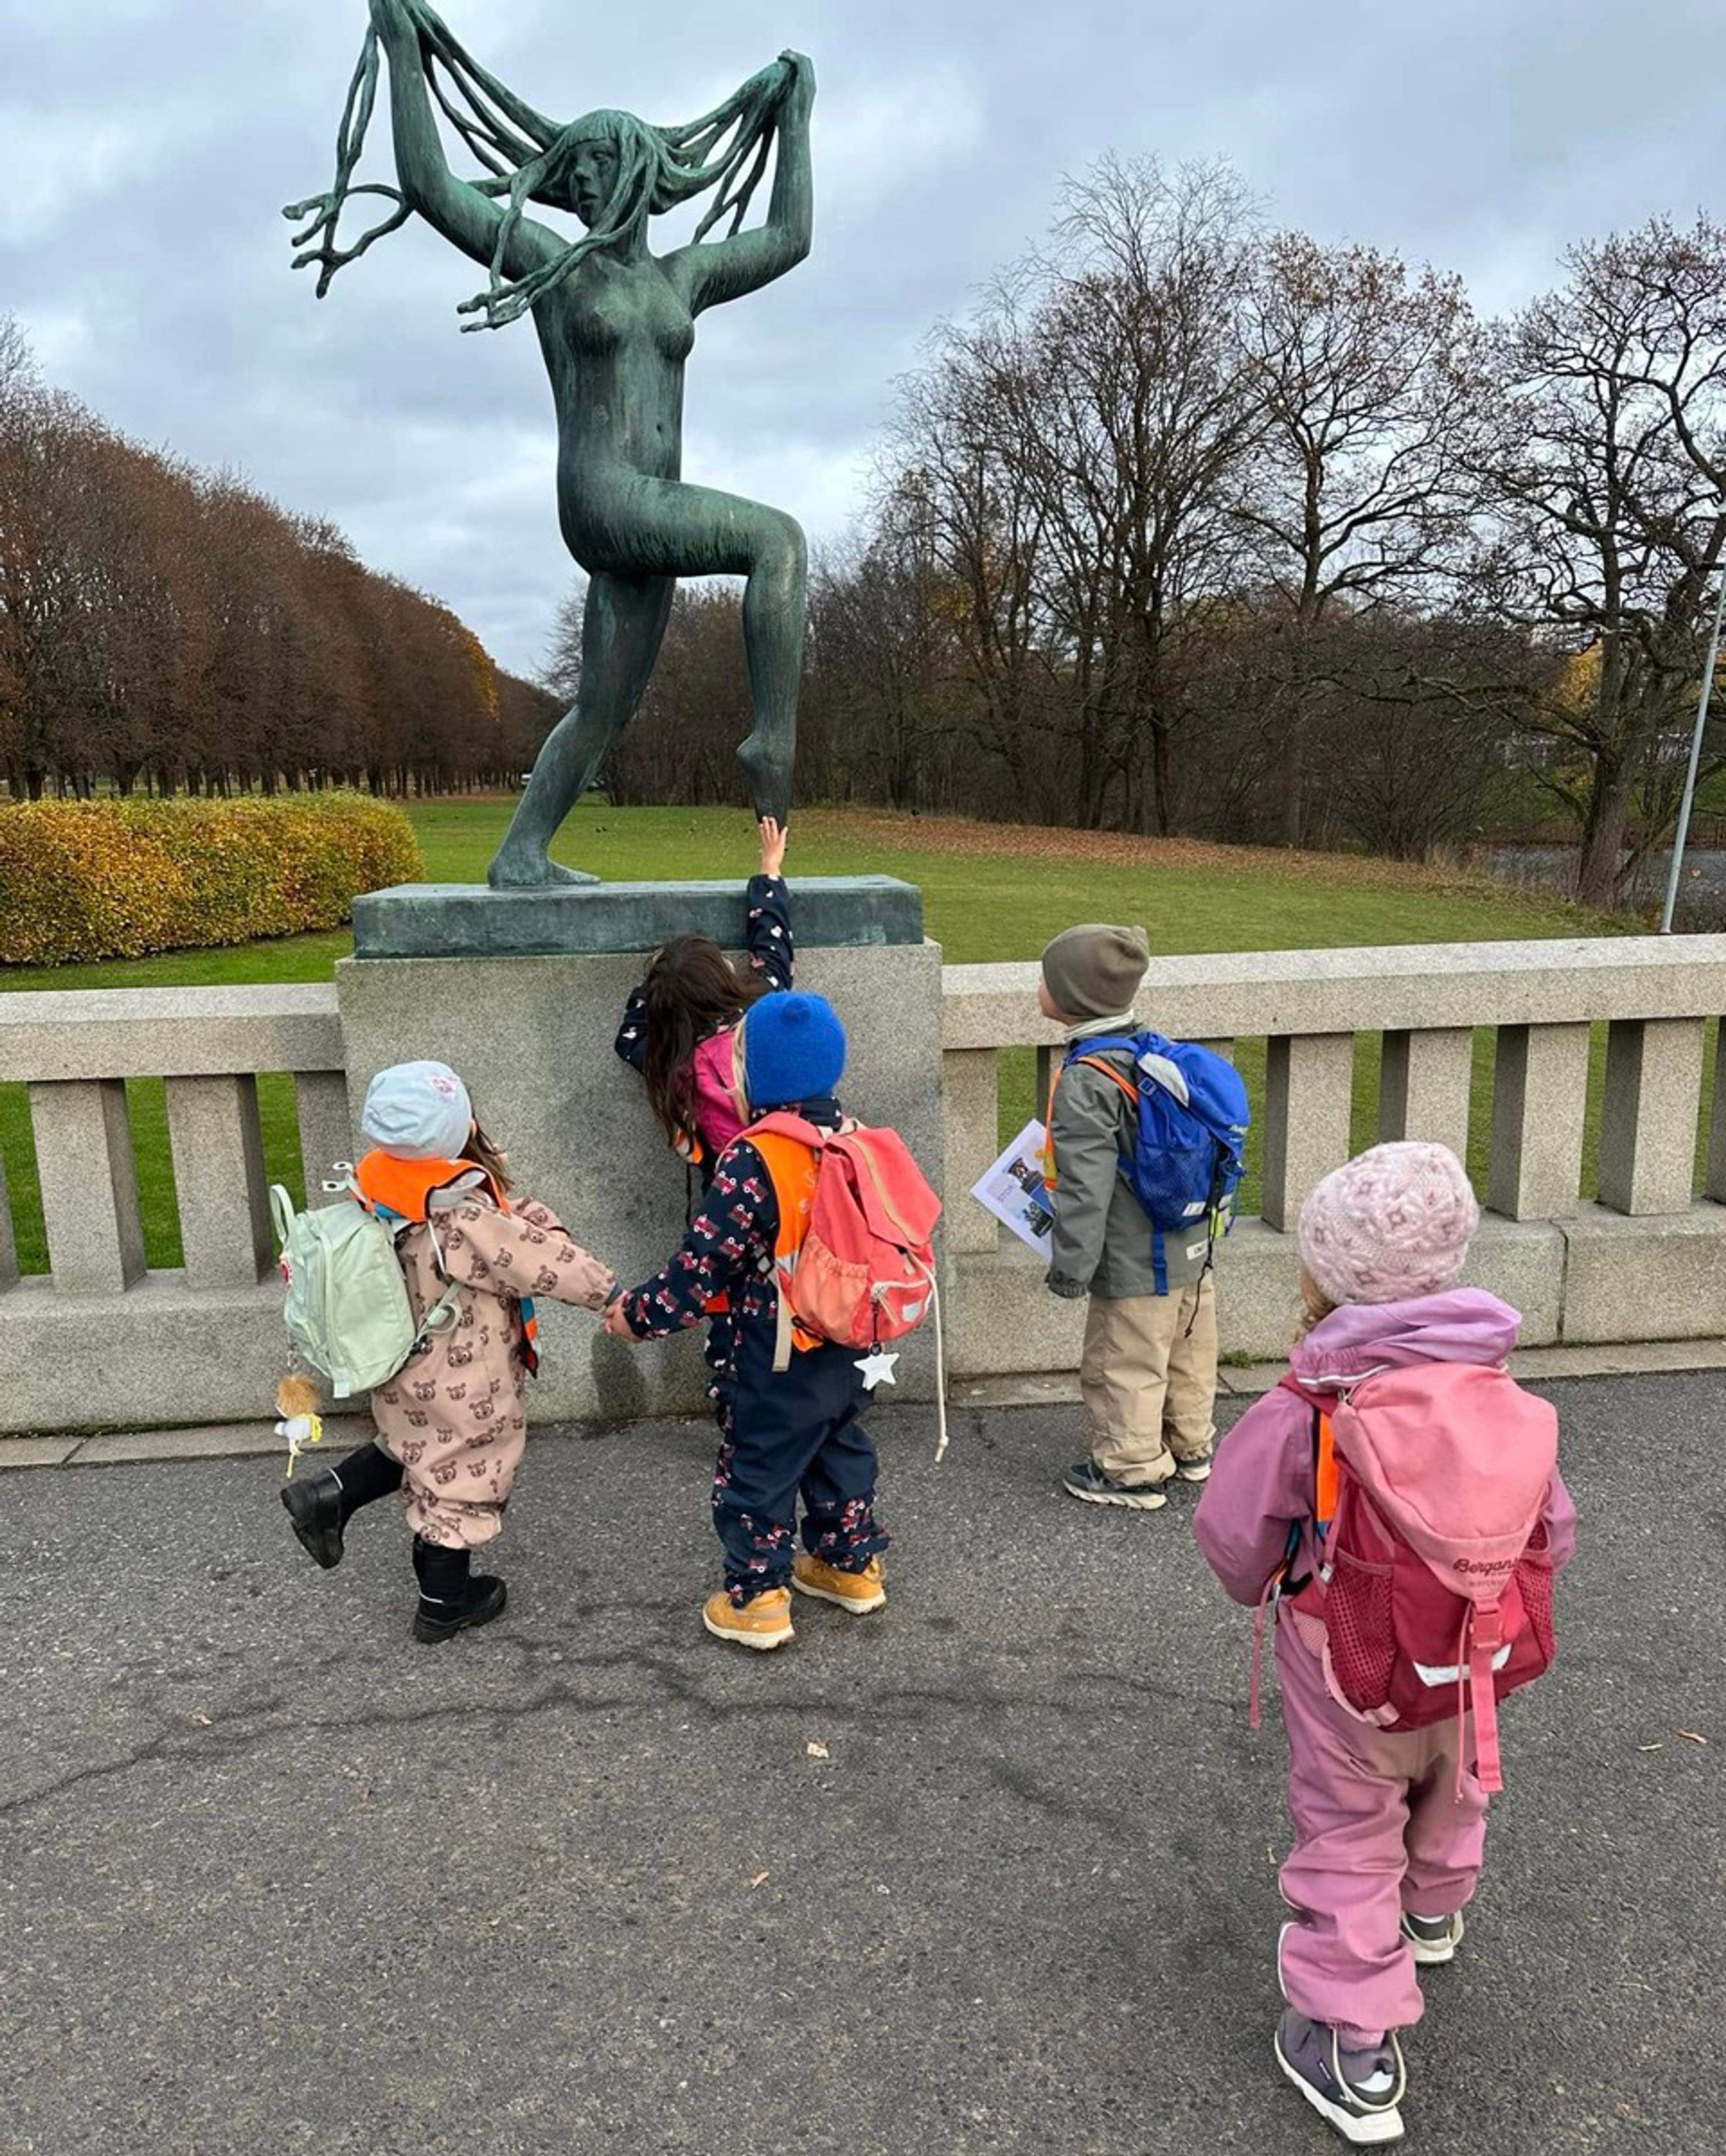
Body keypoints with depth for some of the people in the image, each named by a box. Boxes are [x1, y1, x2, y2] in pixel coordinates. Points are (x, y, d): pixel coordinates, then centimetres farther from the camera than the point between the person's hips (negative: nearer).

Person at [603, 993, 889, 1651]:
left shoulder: (752, 1161, -24)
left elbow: (704, 1263, -22)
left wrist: (639, 1314, -8)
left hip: (778, 1357, -7)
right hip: (846, 1348, 7)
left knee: (758, 1467, 10)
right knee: (840, 1448, 24)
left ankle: (756, 1598, 20)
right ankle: (852, 1566, 38)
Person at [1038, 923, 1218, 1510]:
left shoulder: (1085, 1082, -22)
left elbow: (1086, 1188, -22)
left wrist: (1070, 1268, -13)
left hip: (1134, 1268, -9)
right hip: (1193, 1252, 9)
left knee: (1122, 1367, 8)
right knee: (1188, 1356, 22)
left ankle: (1131, 1471, 21)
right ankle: (1191, 1447, 40)